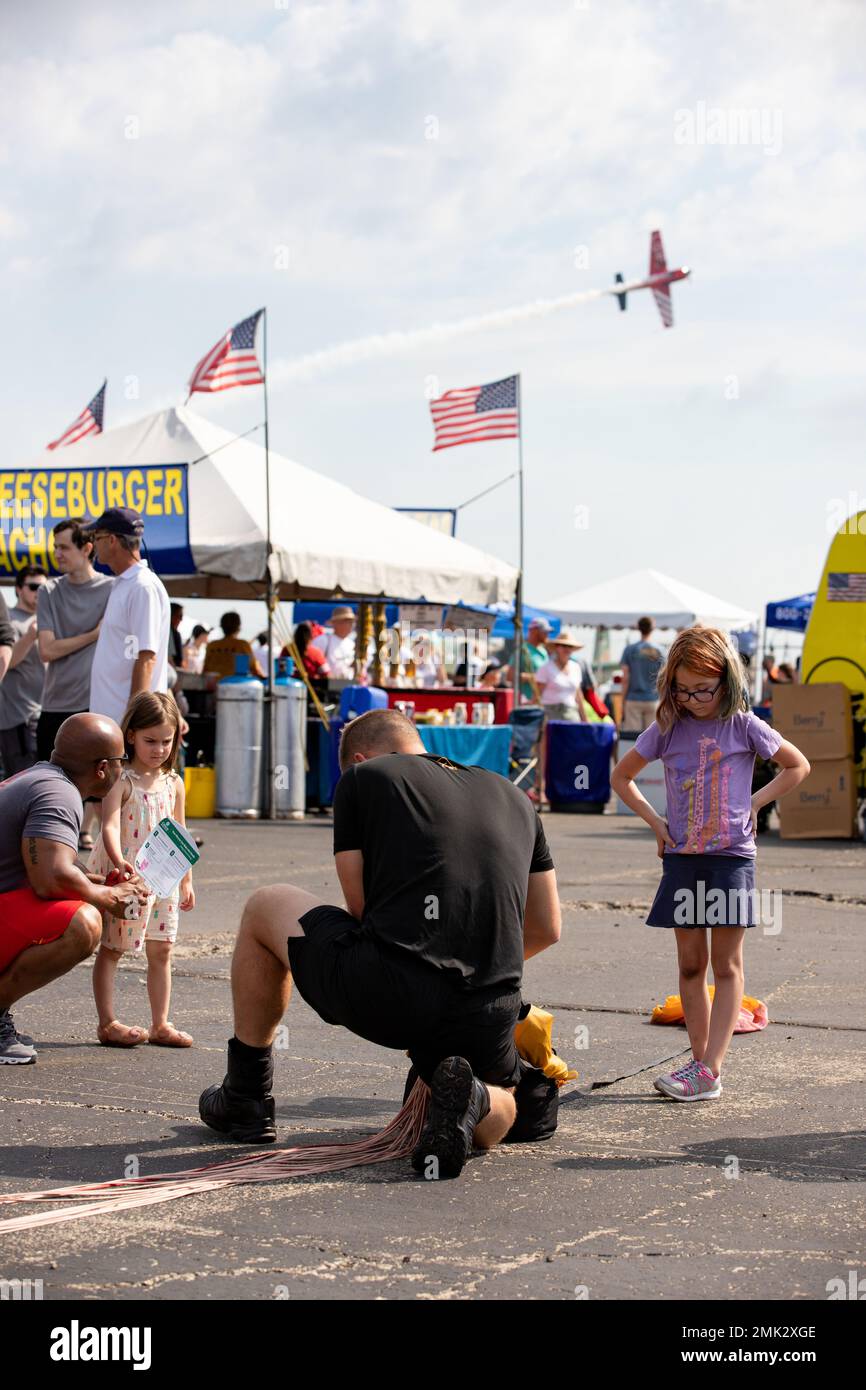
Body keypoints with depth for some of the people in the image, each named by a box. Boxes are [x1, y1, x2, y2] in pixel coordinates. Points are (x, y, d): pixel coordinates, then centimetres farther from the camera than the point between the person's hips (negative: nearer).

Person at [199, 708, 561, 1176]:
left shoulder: (361, 777, 11)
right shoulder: (513, 796, 23)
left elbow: (360, 907, 11)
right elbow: (547, 929, 27)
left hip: (382, 996, -3)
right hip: (486, 1023, 3)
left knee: (265, 907, 25)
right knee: (499, 1113, 36)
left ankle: (246, 1099, 31)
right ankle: (469, 1100, -2)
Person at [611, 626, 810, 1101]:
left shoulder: (744, 726, -3)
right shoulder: (667, 729, 3)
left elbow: (798, 766, 8)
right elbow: (621, 777, 14)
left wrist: (754, 802, 0)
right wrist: (655, 821, 5)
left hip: (732, 855, -3)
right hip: (682, 857, 3)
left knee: (726, 965, -3)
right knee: (690, 964, 6)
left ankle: (708, 1071, -7)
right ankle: (702, 1062, 13)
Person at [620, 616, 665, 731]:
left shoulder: (630, 649, -3)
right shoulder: (659, 651, 0)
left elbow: (625, 679, -3)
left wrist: (623, 701, 2)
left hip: (633, 699, -1)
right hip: (653, 700, 1)